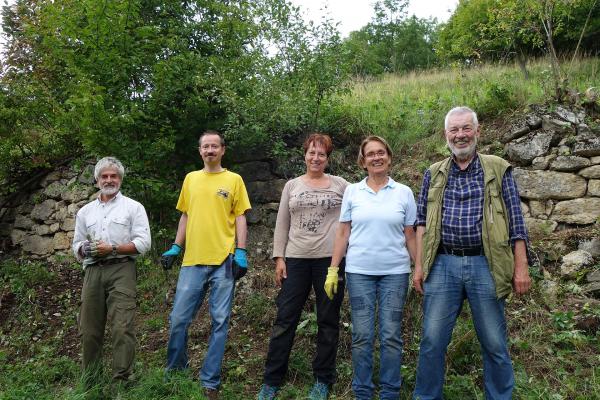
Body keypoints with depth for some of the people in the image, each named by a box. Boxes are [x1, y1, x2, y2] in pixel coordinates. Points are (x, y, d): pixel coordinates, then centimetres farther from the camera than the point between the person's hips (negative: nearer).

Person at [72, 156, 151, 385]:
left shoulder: (133, 207, 8)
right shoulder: (85, 211, 22)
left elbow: (143, 243, -1)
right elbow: (76, 244, 22)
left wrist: (112, 249, -11)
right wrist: (84, 249, -2)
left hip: (120, 269, -4)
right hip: (93, 271, 4)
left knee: (122, 327, -12)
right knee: (89, 329, 4)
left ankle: (122, 379, -7)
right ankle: (90, 381, 17)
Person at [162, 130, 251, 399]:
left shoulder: (233, 180, 5)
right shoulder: (191, 178, 14)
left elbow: (240, 217, 2)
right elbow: (185, 216, 18)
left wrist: (241, 252, -8)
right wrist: (175, 247, 10)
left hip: (224, 260, -2)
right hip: (192, 260, 3)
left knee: (220, 322, 3)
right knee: (178, 319, 4)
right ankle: (174, 371, 27)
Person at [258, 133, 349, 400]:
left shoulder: (340, 184, 5)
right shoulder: (292, 185, 11)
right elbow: (282, 224, 10)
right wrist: (279, 257, 2)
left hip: (330, 259, -1)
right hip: (296, 259, 2)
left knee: (328, 321, 7)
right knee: (285, 319, 4)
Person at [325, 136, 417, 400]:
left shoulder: (404, 192, 3)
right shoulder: (352, 191, 4)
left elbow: (410, 236, 6)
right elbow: (343, 233, 5)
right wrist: (332, 269, 0)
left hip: (395, 272, 0)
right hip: (359, 272, 0)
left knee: (391, 335, 4)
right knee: (362, 335, 5)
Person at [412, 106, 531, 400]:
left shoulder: (498, 170, 5)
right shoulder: (433, 174, 10)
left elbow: (515, 221, 2)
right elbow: (422, 221, 9)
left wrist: (521, 266, -4)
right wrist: (419, 265, 3)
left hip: (484, 265, -1)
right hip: (442, 265, 2)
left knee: (495, 344, 8)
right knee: (432, 342, 4)